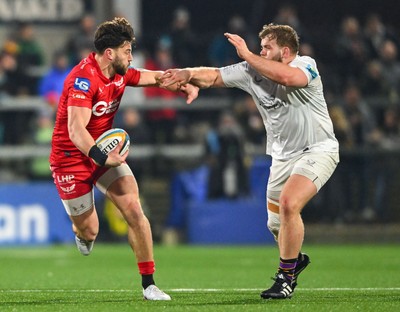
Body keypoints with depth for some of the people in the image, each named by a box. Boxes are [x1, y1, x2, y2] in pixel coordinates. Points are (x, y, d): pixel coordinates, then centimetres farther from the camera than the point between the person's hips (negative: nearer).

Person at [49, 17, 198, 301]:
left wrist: (187, 86, -6)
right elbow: (76, 130, -36)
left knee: (134, 209, -13)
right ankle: (81, 232, 44)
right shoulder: (84, 78, -27)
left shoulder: (121, 74, -1)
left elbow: (156, 77, 14)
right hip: (71, 158, -6)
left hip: (106, 152, 6)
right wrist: (102, 158, -49)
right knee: (89, 231, 3)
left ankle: (149, 284, -7)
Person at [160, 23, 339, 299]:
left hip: (318, 150, -7)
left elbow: (287, 77, -40)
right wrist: (189, 73, -20)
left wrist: (247, 55, -32)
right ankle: (296, 259, 43)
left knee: (289, 202, -26)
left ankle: (286, 277, -12)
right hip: (283, 156, 7)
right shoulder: (252, 71, -1)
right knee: (276, 223, 9)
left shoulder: (305, 65, -17)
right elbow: (214, 76, 1)